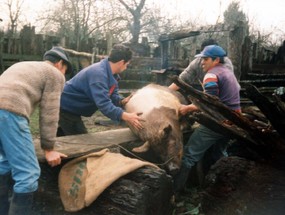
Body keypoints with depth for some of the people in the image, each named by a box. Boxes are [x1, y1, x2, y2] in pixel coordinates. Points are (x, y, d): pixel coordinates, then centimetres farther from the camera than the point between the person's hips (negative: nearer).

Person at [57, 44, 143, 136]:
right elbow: (103, 103, -41)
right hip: (65, 108, -10)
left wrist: (121, 101, -16)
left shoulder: (110, 73, 0)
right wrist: (126, 116, -47)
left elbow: (112, 95, 6)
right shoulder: (98, 74, -32)